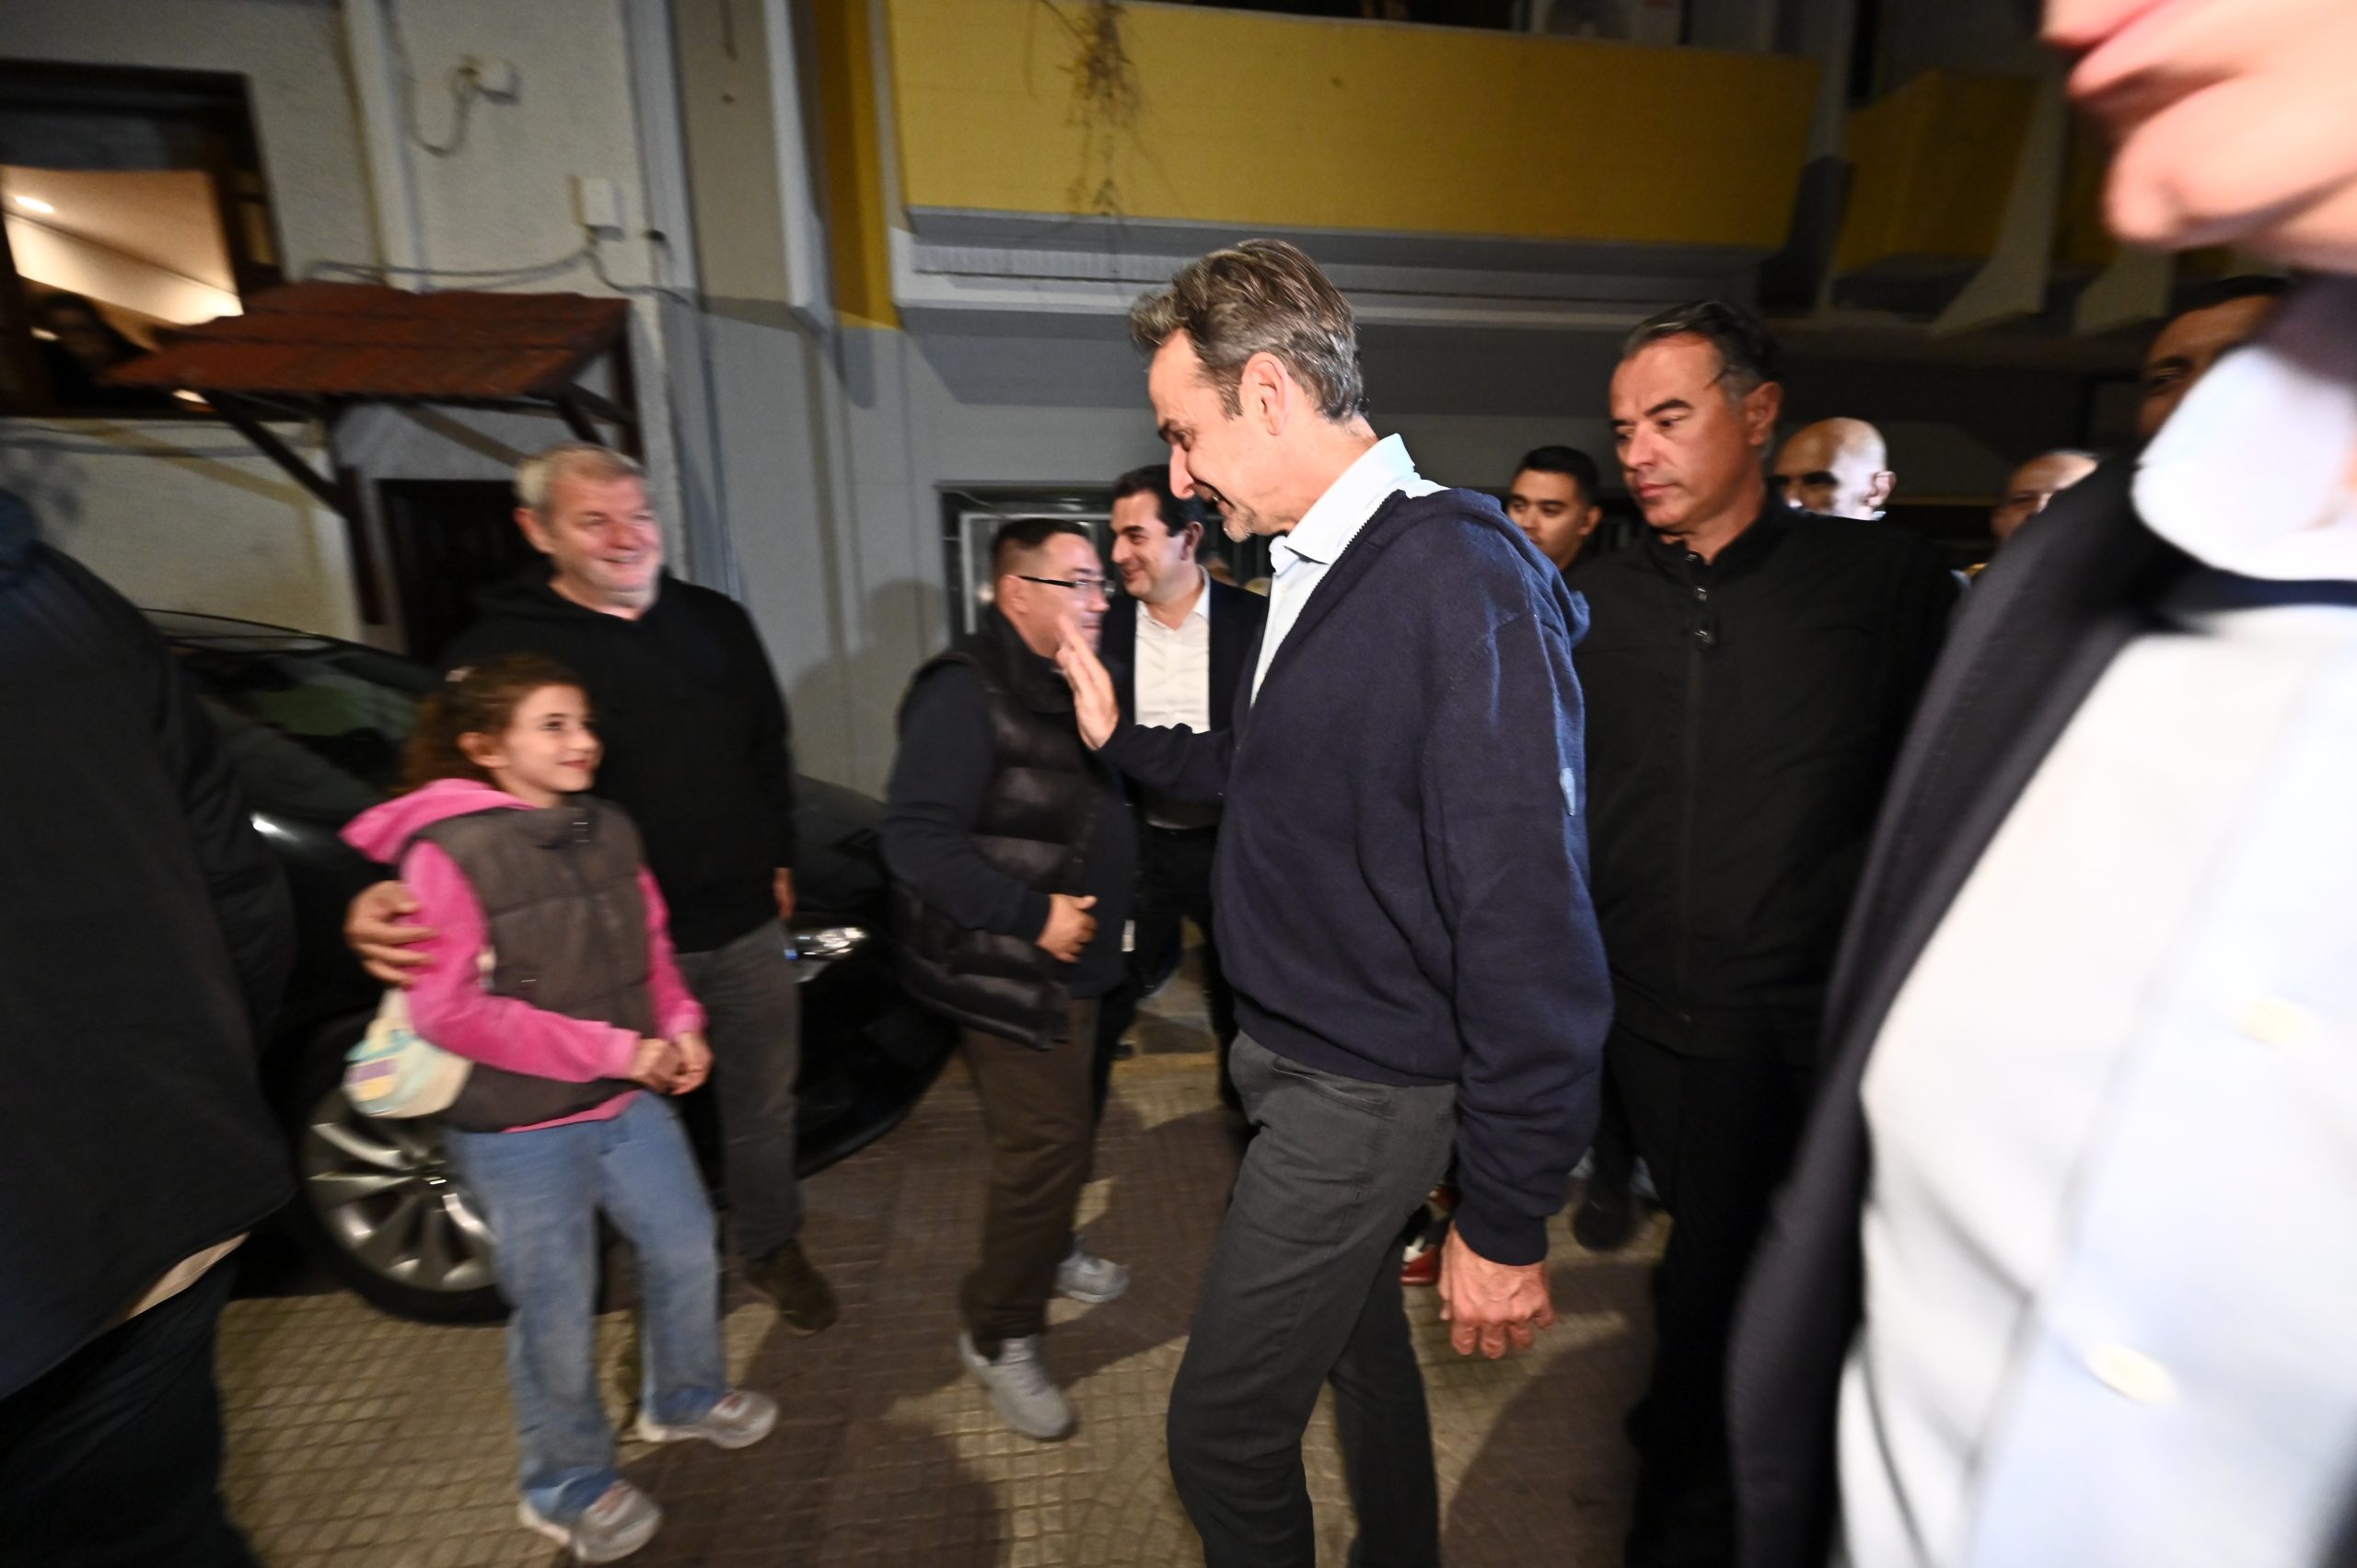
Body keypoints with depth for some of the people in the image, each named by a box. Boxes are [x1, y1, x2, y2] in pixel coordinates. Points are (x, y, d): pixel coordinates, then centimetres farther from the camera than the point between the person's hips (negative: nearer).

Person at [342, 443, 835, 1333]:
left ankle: (773, 1251, 39)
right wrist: (399, 898, -27)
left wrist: (778, 859, 10)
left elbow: (770, 751, 13)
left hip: (746, 925, 4)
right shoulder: (502, 649, -7)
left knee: (764, 1102, 17)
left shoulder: (717, 623, 5)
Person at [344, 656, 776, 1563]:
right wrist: (612, 1049, -23)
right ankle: (569, 1487, 38)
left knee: (686, 1248, 19)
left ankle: (684, 1397, 47)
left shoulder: (609, 830, 1)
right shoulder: (446, 853, -17)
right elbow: (446, 1010, -21)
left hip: (631, 1103, 6)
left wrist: (680, 1028, -6)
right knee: (556, 1311, 11)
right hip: (519, 1131, -6)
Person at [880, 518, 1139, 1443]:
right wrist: (1032, 913, -26)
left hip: (1068, 960, 9)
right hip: (1007, 972, -9)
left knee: (1061, 1126, 22)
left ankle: (1048, 1253, 47)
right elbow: (917, 839, -26)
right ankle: (999, 1337, 17)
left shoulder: (1064, 684, 12)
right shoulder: (964, 693, -19)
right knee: (1049, 1139, -5)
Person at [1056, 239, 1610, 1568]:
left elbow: (1530, 917, -25)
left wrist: (1505, 1222, -19)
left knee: (1224, 1431, 7)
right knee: (1361, 1340, 27)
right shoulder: (1318, 571, 5)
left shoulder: (1460, 580, -24)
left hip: (1364, 1092, -8)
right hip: (1302, 1055, 9)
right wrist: (1127, 737, 13)